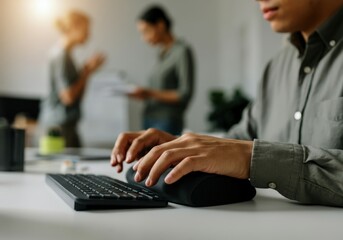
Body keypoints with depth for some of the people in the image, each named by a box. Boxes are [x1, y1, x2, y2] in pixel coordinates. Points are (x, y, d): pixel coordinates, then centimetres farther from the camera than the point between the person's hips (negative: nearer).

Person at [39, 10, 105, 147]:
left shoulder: (65, 54, 12)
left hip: (67, 123, 10)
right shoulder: (61, 56, -16)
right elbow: (68, 96, -21)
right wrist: (87, 71, -11)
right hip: (59, 124, -10)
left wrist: (88, 69, 5)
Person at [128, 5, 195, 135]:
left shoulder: (183, 51, -6)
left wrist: (150, 93, -16)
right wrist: (144, 94, 1)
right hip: (150, 122, 7)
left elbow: (185, 95, -11)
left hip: (166, 124, -7)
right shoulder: (162, 53, 14)